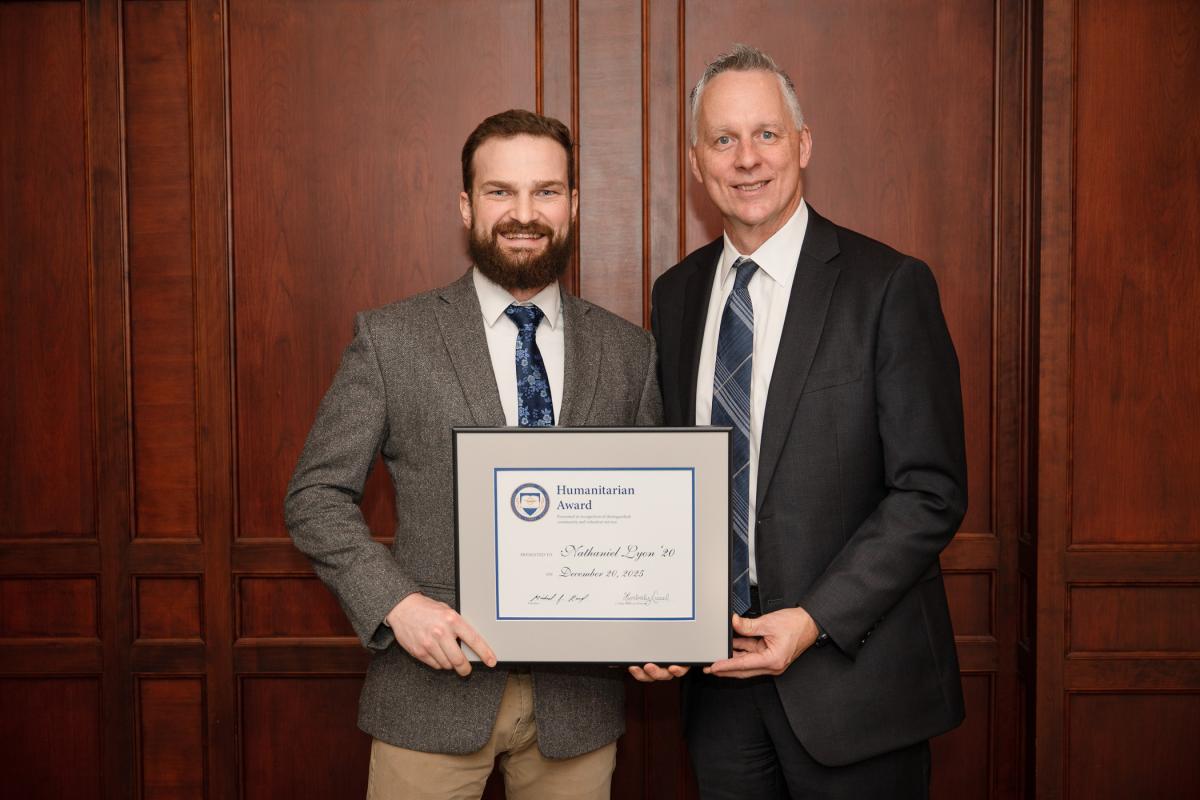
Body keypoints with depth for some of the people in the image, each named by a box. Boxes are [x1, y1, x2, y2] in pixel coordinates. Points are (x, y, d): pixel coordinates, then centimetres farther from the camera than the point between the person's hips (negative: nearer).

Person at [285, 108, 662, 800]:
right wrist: (395, 602, -15)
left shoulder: (630, 352, 4)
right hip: (436, 687, -2)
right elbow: (316, 496, -2)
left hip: (579, 698, 2)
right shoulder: (391, 340, -3)